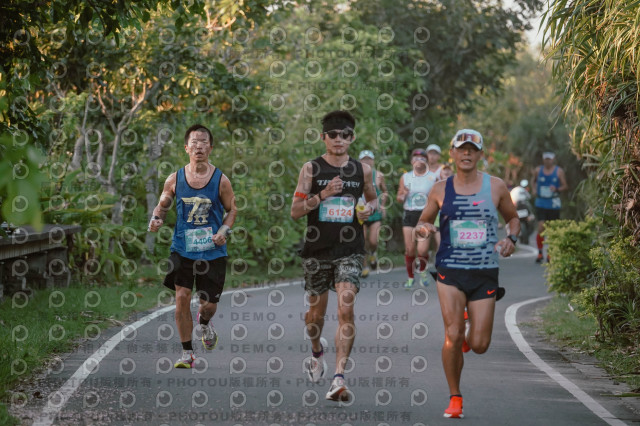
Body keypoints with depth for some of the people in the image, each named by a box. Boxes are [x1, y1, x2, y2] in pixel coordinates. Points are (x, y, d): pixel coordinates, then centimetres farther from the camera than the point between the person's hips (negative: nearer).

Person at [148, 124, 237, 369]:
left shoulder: (221, 181, -3)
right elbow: (162, 205, 12)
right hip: (182, 249, 1)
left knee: (209, 304, 2)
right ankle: (187, 353, 4)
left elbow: (232, 211, 7)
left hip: (212, 251, 0)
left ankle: (204, 323, 42)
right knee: (182, 297, -9)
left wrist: (224, 231, -11)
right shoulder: (174, 180, 0)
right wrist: (156, 219, -9)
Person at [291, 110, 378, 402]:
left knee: (346, 308, -16)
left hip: (350, 250, 0)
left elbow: (373, 199, 23)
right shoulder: (311, 169, 0)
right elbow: (295, 211, -5)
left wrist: (369, 209, -1)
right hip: (317, 250, 0)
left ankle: (339, 377, -20)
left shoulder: (362, 170, 5)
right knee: (317, 309, 14)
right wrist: (322, 195, -19)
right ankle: (317, 353, 46)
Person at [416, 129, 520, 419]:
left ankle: (469, 329, 37)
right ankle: (455, 398, 5)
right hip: (450, 271, 0)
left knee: (479, 345, -2)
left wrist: (511, 239, -4)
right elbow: (422, 222, 14)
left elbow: (513, 218, 17)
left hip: (485, 272, 0)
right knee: (453, 337, -14)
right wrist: (423, 228, -10)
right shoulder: (440, 190, 3)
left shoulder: (496, 187, 2)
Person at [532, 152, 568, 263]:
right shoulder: (538, 170, 5)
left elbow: (565, 186, 0)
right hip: (541, 203, 0)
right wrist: (534, 189, 5)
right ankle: (540, 253, 1)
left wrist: (557, 189, -19)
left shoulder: (559, 171, -1)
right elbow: (534, 181, 23)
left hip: (554, 204, 0)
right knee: (541, 228, -12)